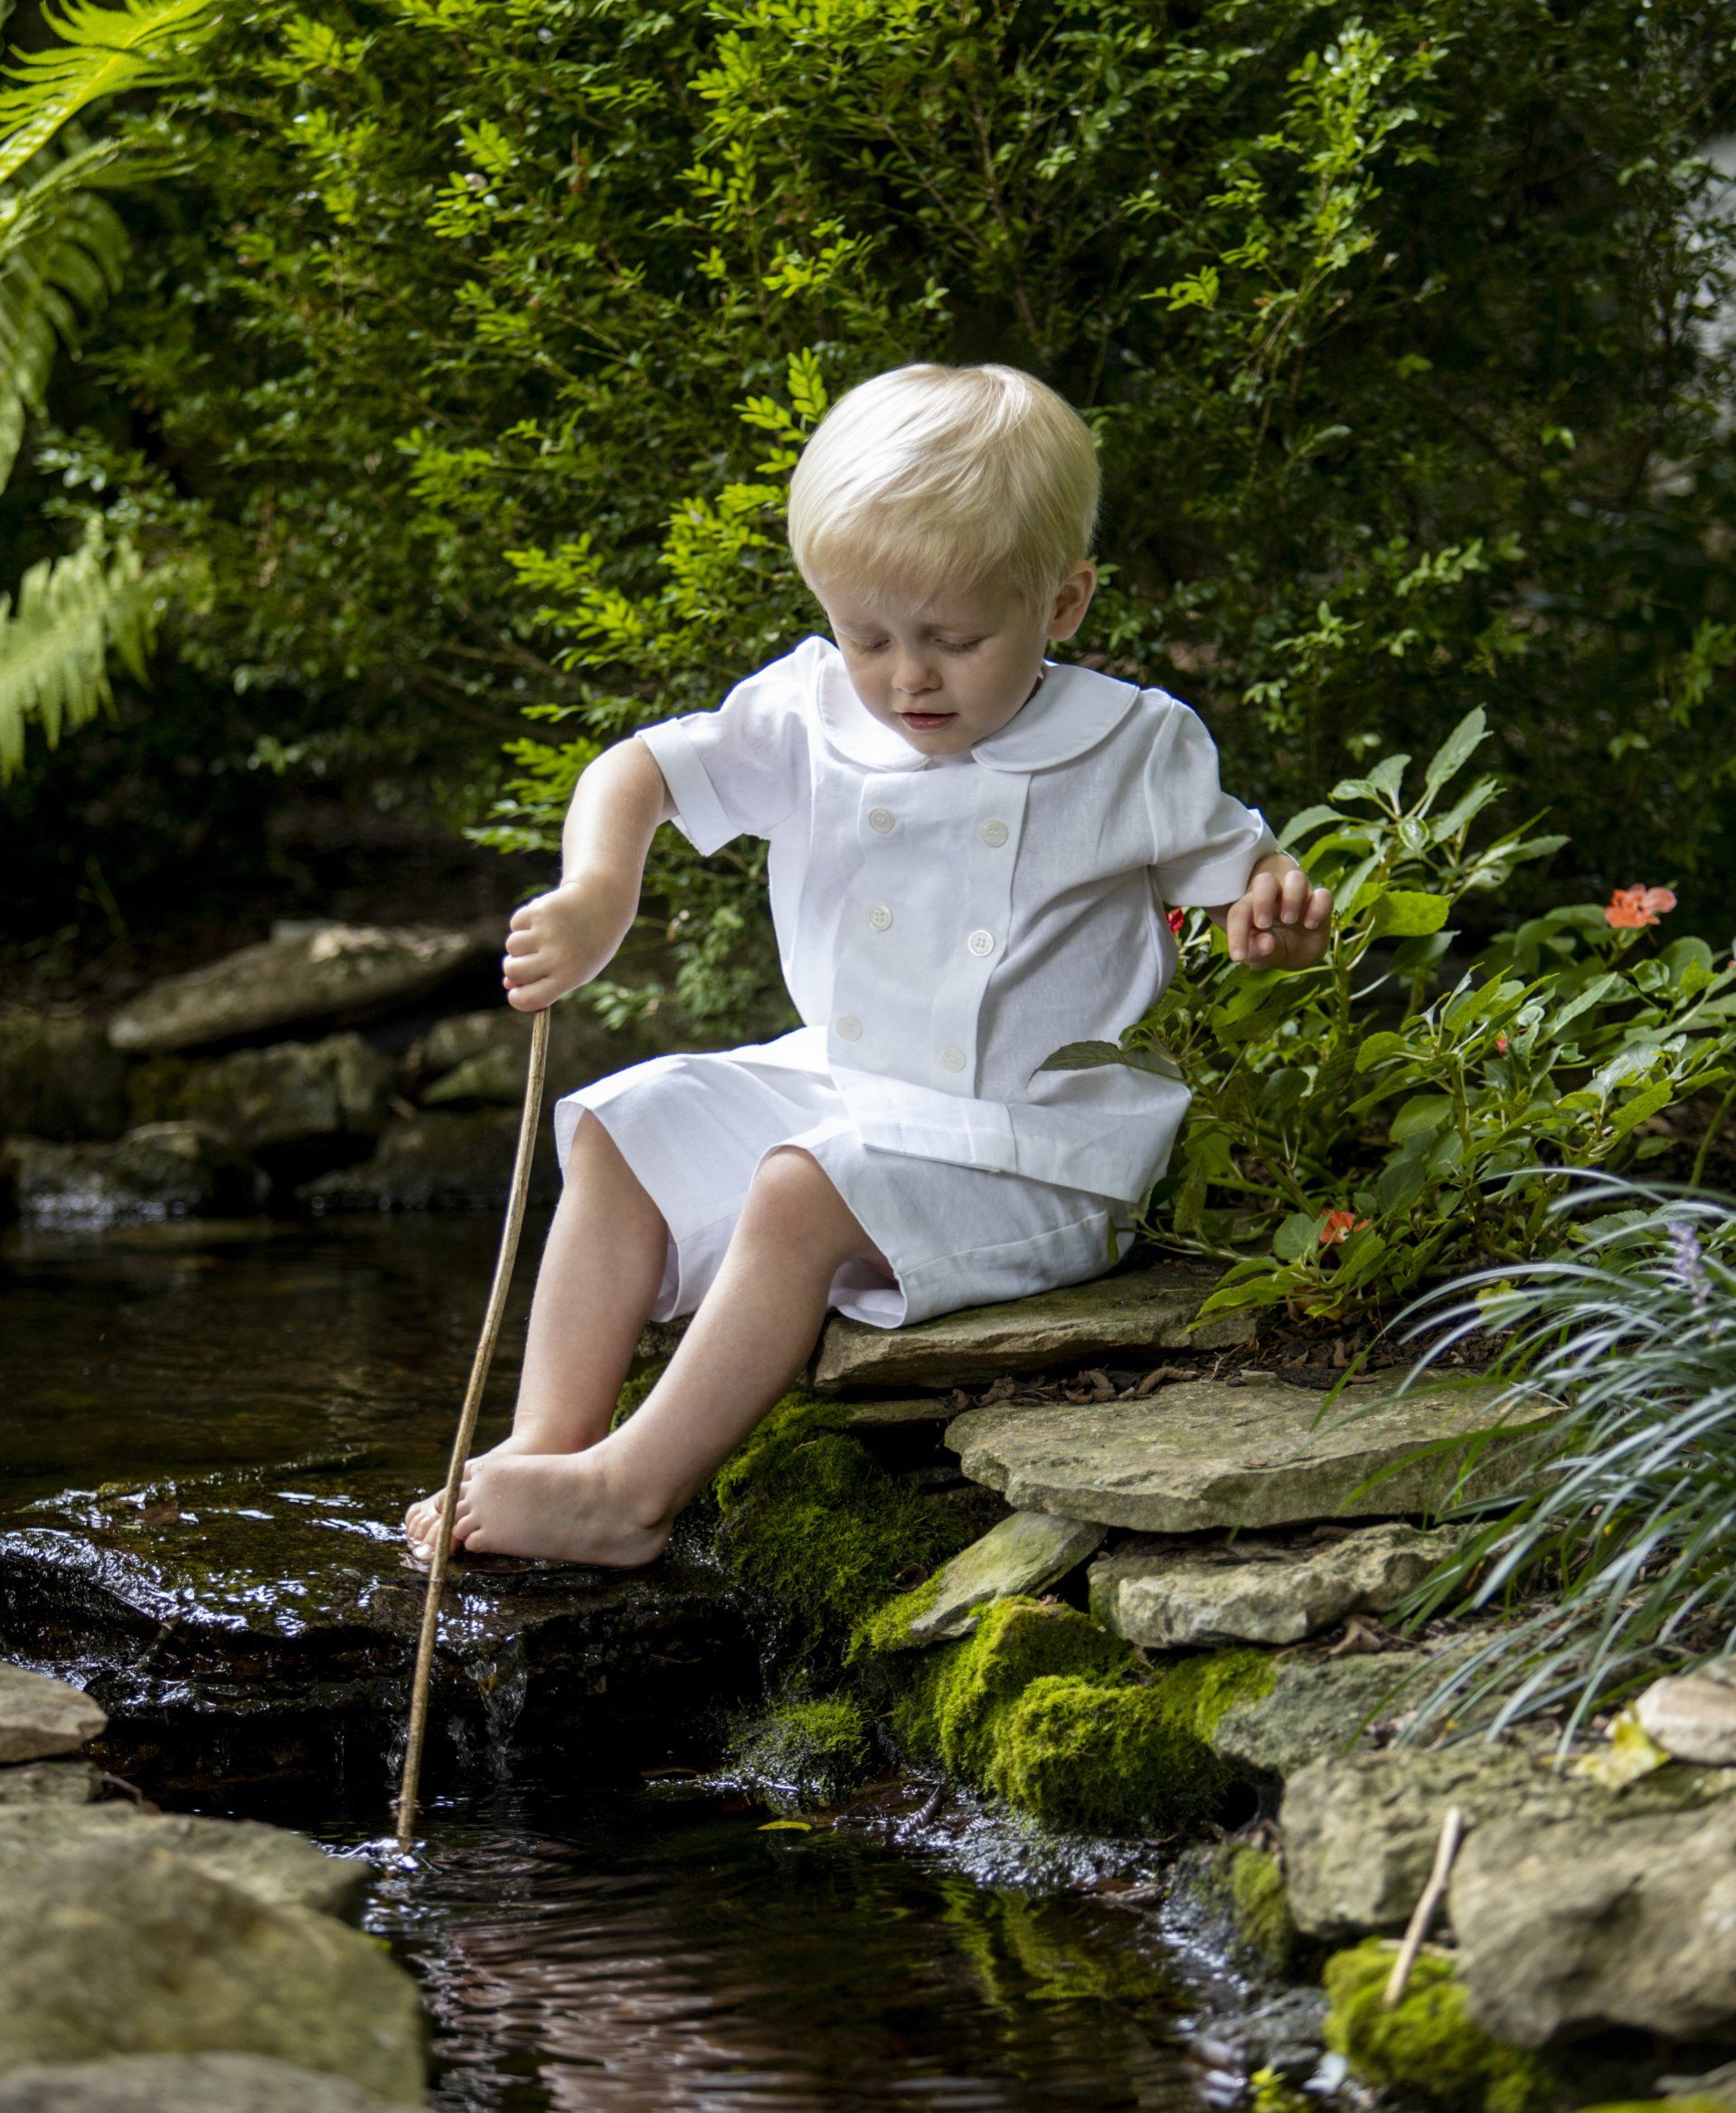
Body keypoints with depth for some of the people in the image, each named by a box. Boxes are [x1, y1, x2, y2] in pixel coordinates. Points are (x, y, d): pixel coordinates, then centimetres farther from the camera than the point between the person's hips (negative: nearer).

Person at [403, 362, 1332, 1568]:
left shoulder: (1134, 753, -7)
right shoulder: (814, 717, 0)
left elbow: (1251, 876, 4)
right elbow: (639, 773, -2)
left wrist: (1282, 919, -22)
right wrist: (597, 897, -23)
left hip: (1031, 1153, -7)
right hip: (842, 1093, 7)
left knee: (803, 1193, -29)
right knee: (620, 1133, 2)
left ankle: (633, 1489, -23)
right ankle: (549, 1443, -4)